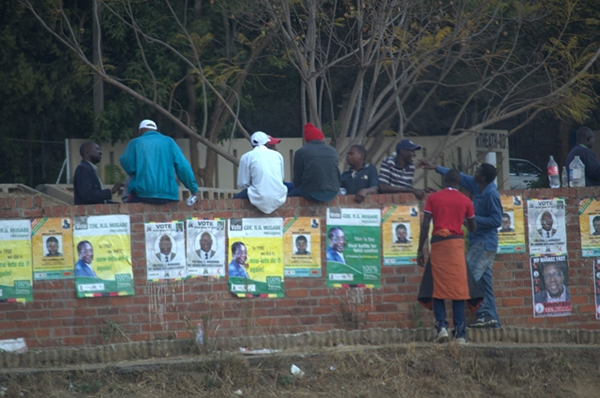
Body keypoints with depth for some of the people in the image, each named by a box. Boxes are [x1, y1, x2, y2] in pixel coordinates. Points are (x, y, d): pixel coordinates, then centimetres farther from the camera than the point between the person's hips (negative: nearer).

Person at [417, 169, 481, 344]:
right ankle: (460, 334, -4)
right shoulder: (465, 201, 8)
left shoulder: (433, 198, 6)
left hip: (438, 244, 0)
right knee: (458, 290, 1)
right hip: (456, 244, 0)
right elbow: (473, 228, 15)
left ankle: (441, 325, -11)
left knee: (436, 289, 5)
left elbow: (425, 225, 0)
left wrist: (420, 250, 3)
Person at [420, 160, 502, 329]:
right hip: (477, 241, 9)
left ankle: (485, 315, -16)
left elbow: (497, 220, -19)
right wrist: (436, 168, 25)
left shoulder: (491, 194, -18)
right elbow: (460, 177, 21)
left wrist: (473, 219, -18)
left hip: (484, 243, -9)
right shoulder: (477, 186, 8)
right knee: (484, 282, 8)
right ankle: (492, 319, 8)